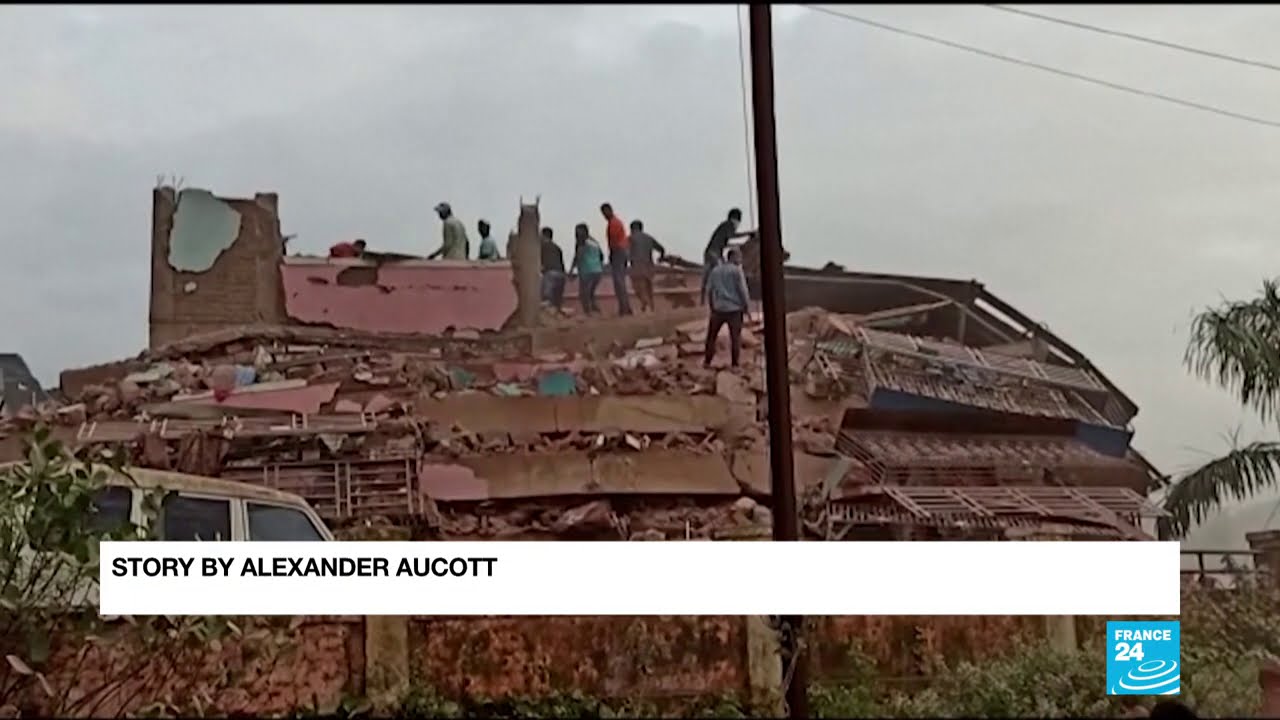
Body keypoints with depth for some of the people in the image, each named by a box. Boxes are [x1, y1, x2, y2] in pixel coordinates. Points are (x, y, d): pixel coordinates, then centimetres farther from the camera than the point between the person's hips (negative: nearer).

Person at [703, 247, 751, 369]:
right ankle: (735, 364, 3)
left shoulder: (715, 270, 8)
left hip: (718, 309, 4)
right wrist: (746, 306, -1)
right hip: (734, 309, -4)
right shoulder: (737, 270, -7)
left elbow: (709, 290, 10)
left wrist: (711, 306, 19)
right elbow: (743, 290, -10)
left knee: (711, 335, 14)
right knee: (735, 337, 4)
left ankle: (707, 362, 14)